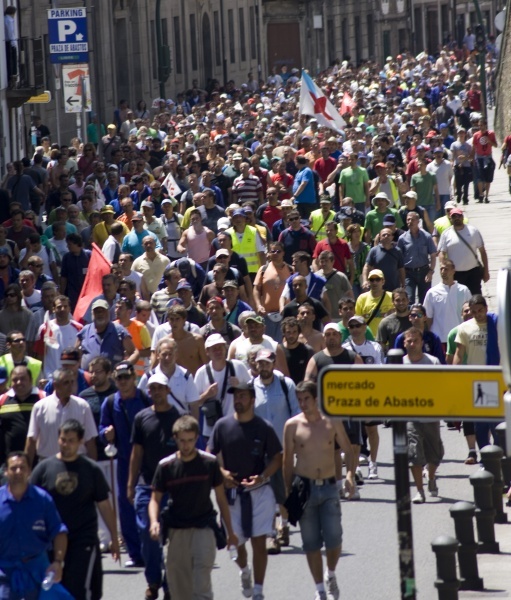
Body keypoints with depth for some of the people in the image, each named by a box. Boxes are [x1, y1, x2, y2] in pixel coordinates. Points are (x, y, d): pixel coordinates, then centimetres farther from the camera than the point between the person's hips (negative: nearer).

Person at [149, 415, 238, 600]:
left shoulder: (209, 463, -2)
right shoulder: (166, 466, -2)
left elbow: (221, 498, 6)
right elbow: (155, 498, 3)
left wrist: (230, 531, 11)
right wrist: (154, 521, -18)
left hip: (203, 528, -2)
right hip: (176, 530, 2)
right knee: (178, 580, 5)